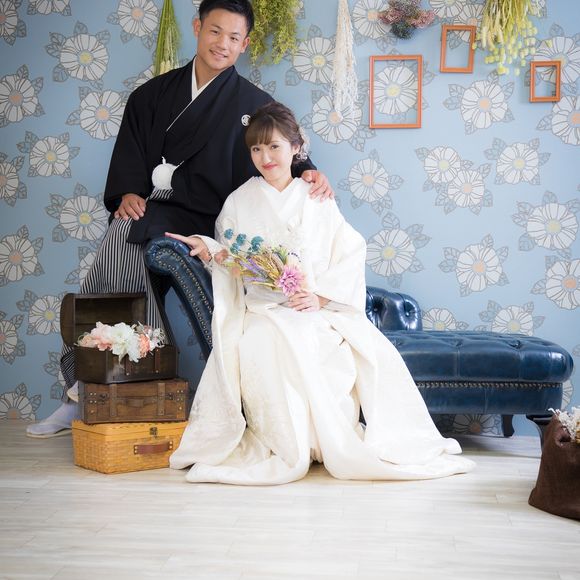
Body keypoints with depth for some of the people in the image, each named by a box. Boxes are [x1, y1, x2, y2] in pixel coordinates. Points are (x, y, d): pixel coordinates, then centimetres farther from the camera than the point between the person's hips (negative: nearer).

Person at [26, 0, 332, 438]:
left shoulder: (254, 104, 11)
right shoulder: (155, 94, 18)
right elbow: (130, 149, 11)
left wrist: (308, 172, -17)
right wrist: (127, 192, -7)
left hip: (199, 219, -4)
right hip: (145, 211, 4)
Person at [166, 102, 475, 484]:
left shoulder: (316, 199, 11)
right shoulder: (240, 202, 11)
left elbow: (351, 252, 3)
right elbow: (232, 262, 12)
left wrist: (321, 296, -12)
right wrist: (208, 250, -11)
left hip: (320, 310, 1)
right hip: (263, 312, -1)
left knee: (373, 351, -25)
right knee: (261, 349, -36)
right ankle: (289, 449, -20)